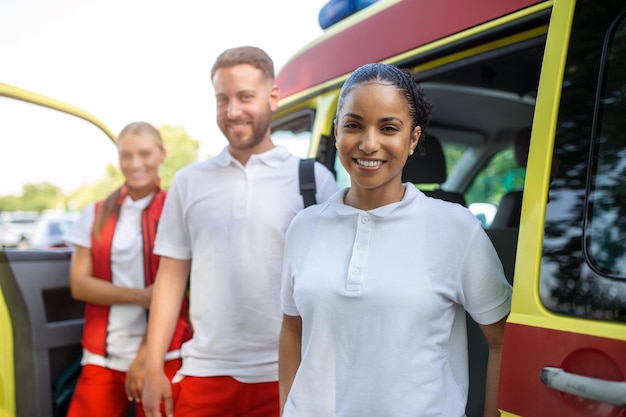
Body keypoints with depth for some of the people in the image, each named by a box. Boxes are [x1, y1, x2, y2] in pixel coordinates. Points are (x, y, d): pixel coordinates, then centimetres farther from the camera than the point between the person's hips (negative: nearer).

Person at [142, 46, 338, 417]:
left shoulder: (315, 178, -3)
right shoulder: (189, 181, 5)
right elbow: (171, 276, 7)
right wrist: (154, 367, 4)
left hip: (283, 374, -2)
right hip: (205, 372, 2)